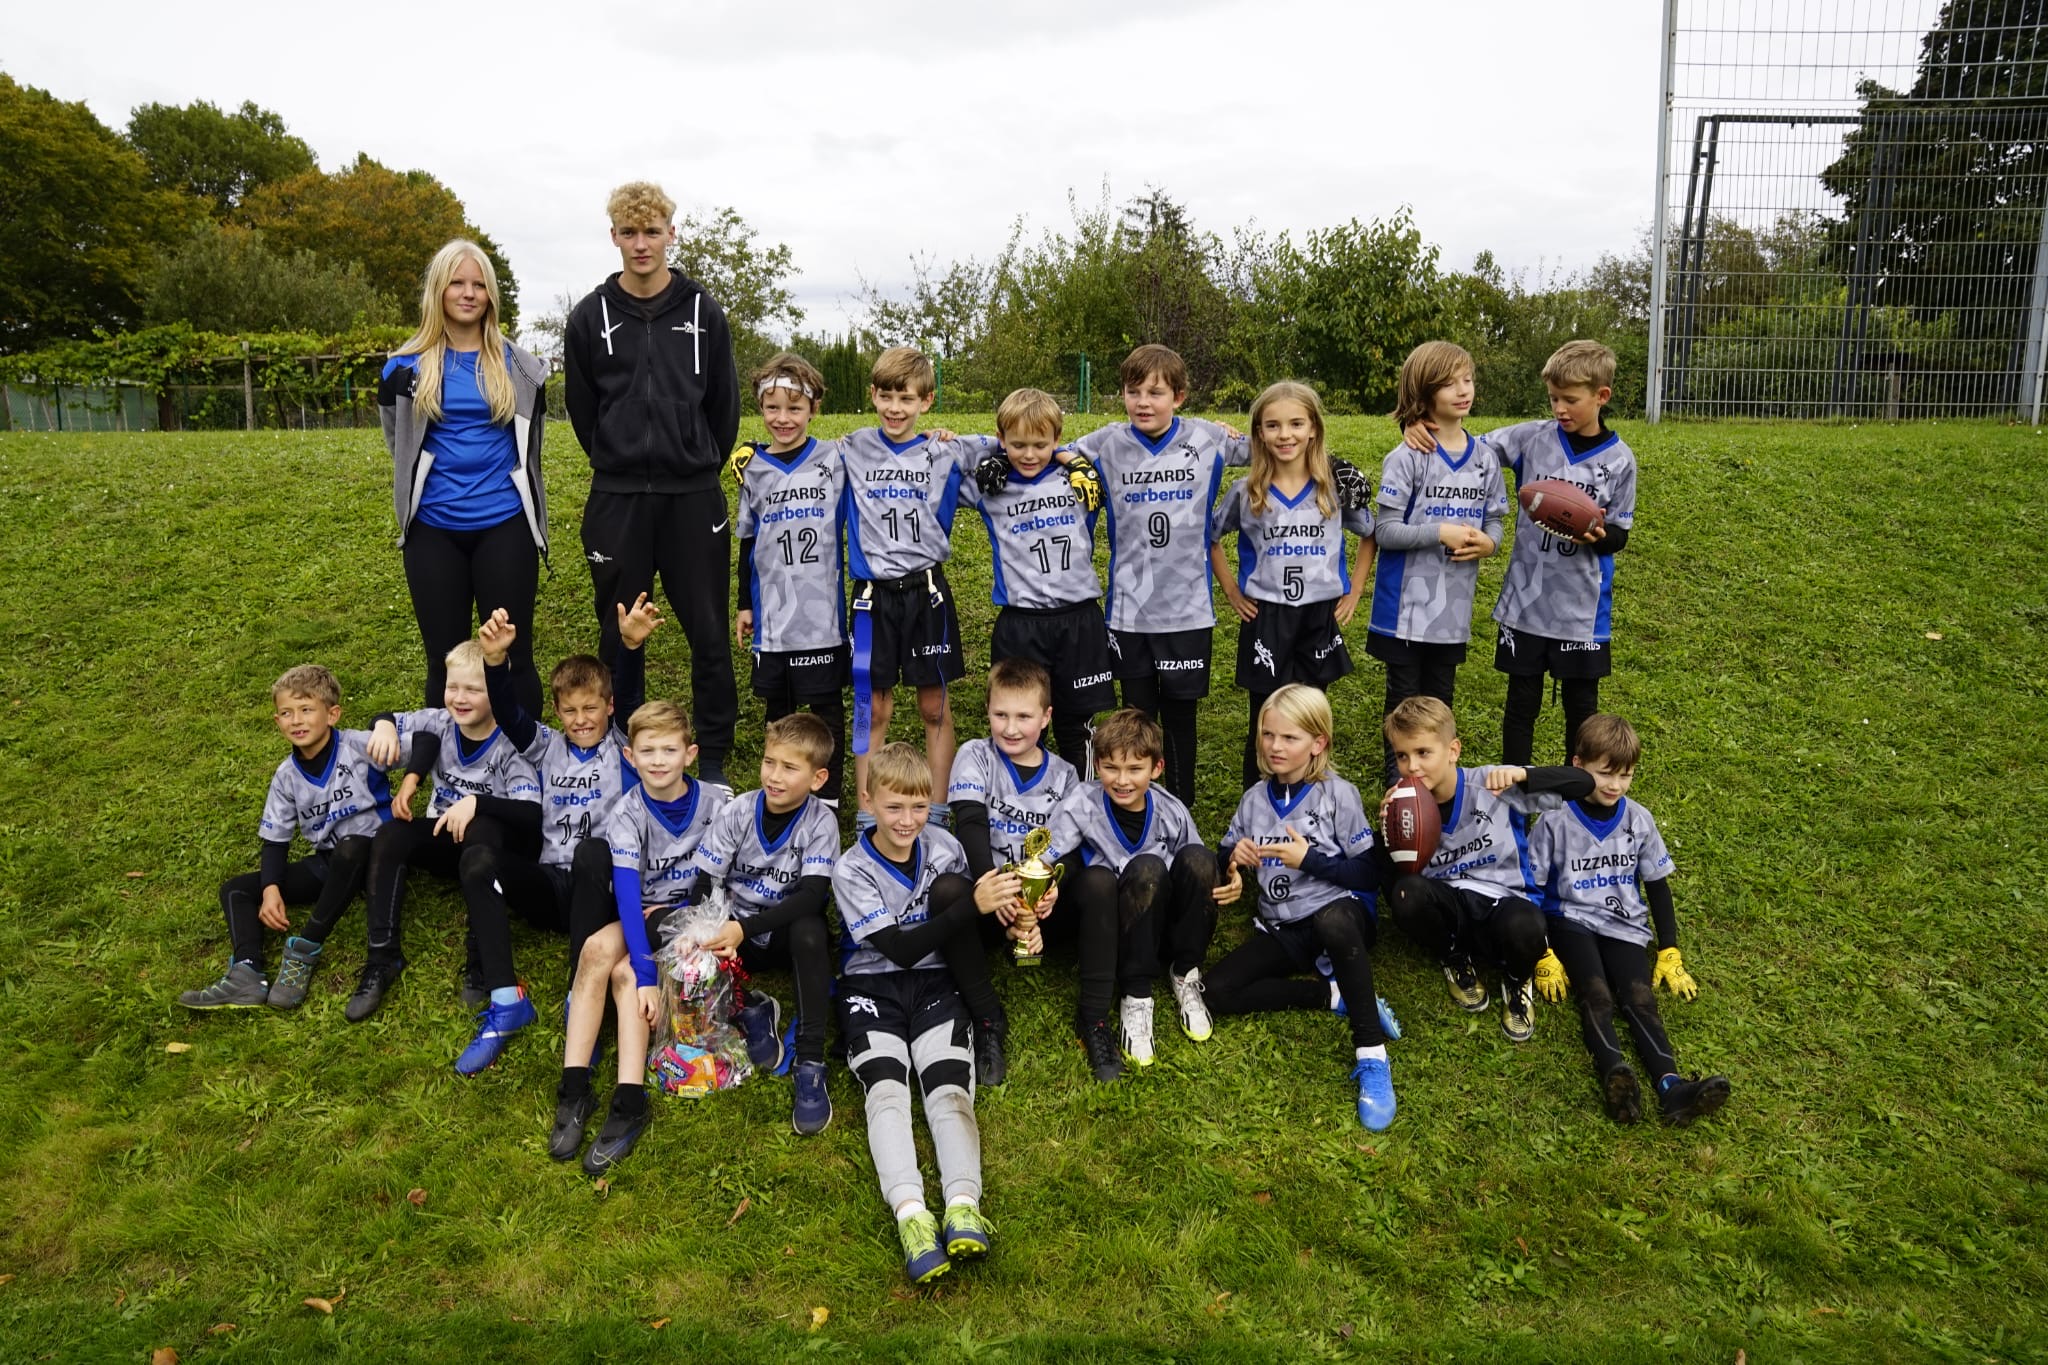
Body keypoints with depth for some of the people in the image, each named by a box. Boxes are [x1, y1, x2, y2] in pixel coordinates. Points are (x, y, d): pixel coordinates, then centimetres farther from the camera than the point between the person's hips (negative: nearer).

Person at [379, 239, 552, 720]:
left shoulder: (519, 368, 3)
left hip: (504, 527, 0)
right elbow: (399, 446, 16)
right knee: (445, 661, 8)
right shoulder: (406, 367, 3)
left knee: (514, 656, 3)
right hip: (434, 531, 1)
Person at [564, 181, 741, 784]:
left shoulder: (703, 312, 2)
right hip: (617, 499, 1)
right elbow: (580, 407, 10)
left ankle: (714, 757, 15)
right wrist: (619, 464, 12)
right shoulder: (591, 316, 2)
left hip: (694, 497, 0)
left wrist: (700, 468, 12)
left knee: (708, 632, 2)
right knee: (619, 636, 8)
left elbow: (725, 404, 9)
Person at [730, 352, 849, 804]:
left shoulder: (835, 460, -2)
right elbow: (748, 542, 11)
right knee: (777, 705, 12)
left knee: (826, 703, 5)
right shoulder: (754, 469, 5)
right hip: (772, 611, 2)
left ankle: (827, 796, 17)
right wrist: (743, 605, 13)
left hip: (822, 611, -2)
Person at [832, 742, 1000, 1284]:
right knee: (885, 1088, -26)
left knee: (949, 1086, -22)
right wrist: (973, 905, -28)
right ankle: (910, 1213, -42)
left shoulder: (942, 847, 1)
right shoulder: (852, 870, -10)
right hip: (872, 985, -2)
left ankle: (963, 1206, -40)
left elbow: (964, 915, 14)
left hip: (934, 981, 2)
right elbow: (902, 949, -19)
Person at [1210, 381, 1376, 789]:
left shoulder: (1338, 487, -3)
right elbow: (1210, 538, 10)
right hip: (1265, 619, -1)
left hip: (1320, 617, 1)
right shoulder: (1246, 492, -4)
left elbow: (1369, 535, 12)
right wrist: (1232, 591, 4)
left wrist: (1354, 592, 6)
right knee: (1266, 723, 5)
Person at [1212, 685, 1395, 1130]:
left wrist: (1309, 859, -18)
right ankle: (1334, 995, -11)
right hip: (1281, 930, 5)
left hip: (1341, 916, -5)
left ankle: (1371, 1055, -32)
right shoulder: (1255, 799, 8)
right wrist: (1234, 856, -7)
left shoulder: (1339, 795, -5)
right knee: (1217, 991, -19)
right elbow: (1223, 857, 16)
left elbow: (1369, 873, -8)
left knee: (1332, 919, -43)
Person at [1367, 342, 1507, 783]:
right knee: (1404, 697, 8)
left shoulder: (1485, 457, 3)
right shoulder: (1406, 457, -12)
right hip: (1407, 604, -4)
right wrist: (1441, 533, -22)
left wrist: (1488, 542, -13)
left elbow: (1496, 521, 9)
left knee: (1440, 699, 17)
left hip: (1455, 605, 4)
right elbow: (1384, 530, -14)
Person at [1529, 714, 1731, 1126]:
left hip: (1624, 926, 3)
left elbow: (1658, 888, 13)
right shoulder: (1556, 820, -7)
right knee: (1596, 996, -29)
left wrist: (1670, 954, 7)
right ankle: (1615, 1076, -53)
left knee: (1640, 998, -23)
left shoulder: (1639, 820, 4)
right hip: (1572, 921, -2)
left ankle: (1672, 1086, -44)